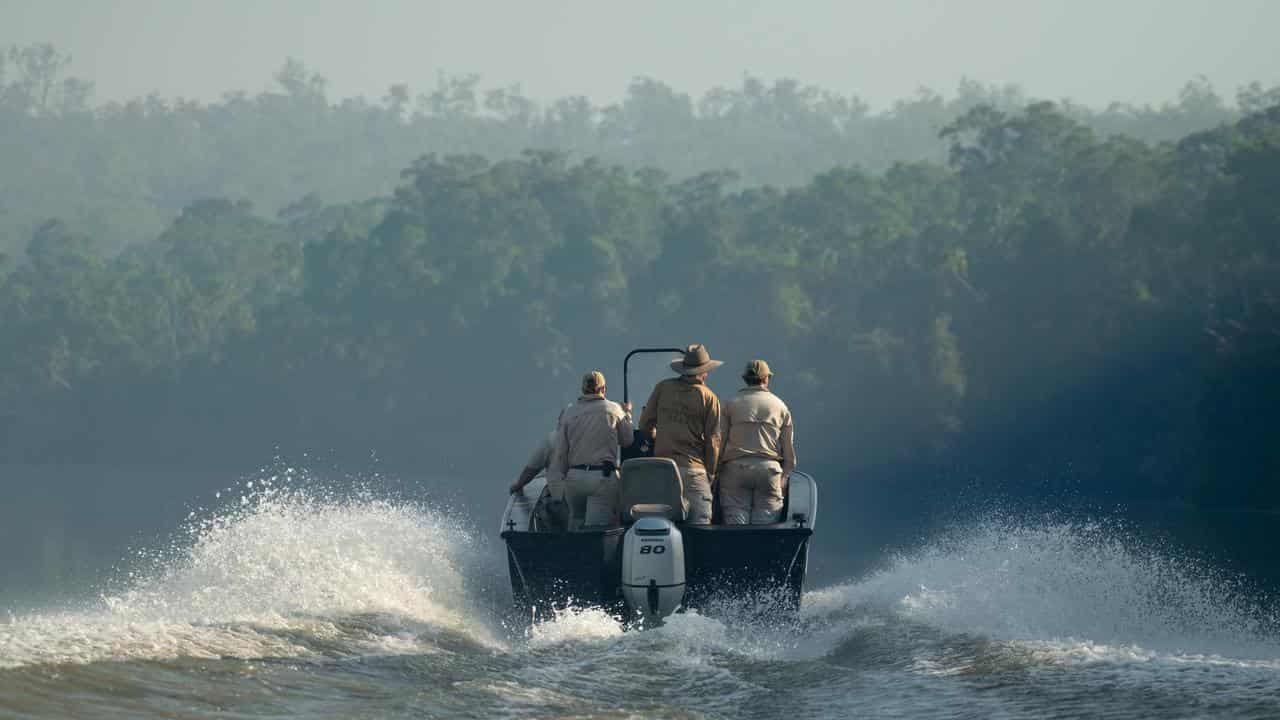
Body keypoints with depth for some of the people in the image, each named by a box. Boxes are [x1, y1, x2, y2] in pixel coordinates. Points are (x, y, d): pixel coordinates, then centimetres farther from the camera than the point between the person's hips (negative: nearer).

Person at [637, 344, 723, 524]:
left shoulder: (662, 388, 7)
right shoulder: (708, 398, -1)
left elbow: (645, 425, 11)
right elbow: (713, 441, -1)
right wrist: (710, 474, 9)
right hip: (694, 468, -3)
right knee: (700, 525, -4)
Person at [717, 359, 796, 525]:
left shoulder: (730, 405, 9)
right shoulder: (780, 407, 13)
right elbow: (789, 448, 12)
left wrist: (716, 473, 8)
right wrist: (785, 475, 18)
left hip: (735, 469, -1)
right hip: (769, 468, 1)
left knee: (735, 522, -4)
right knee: (766, 522, -1)